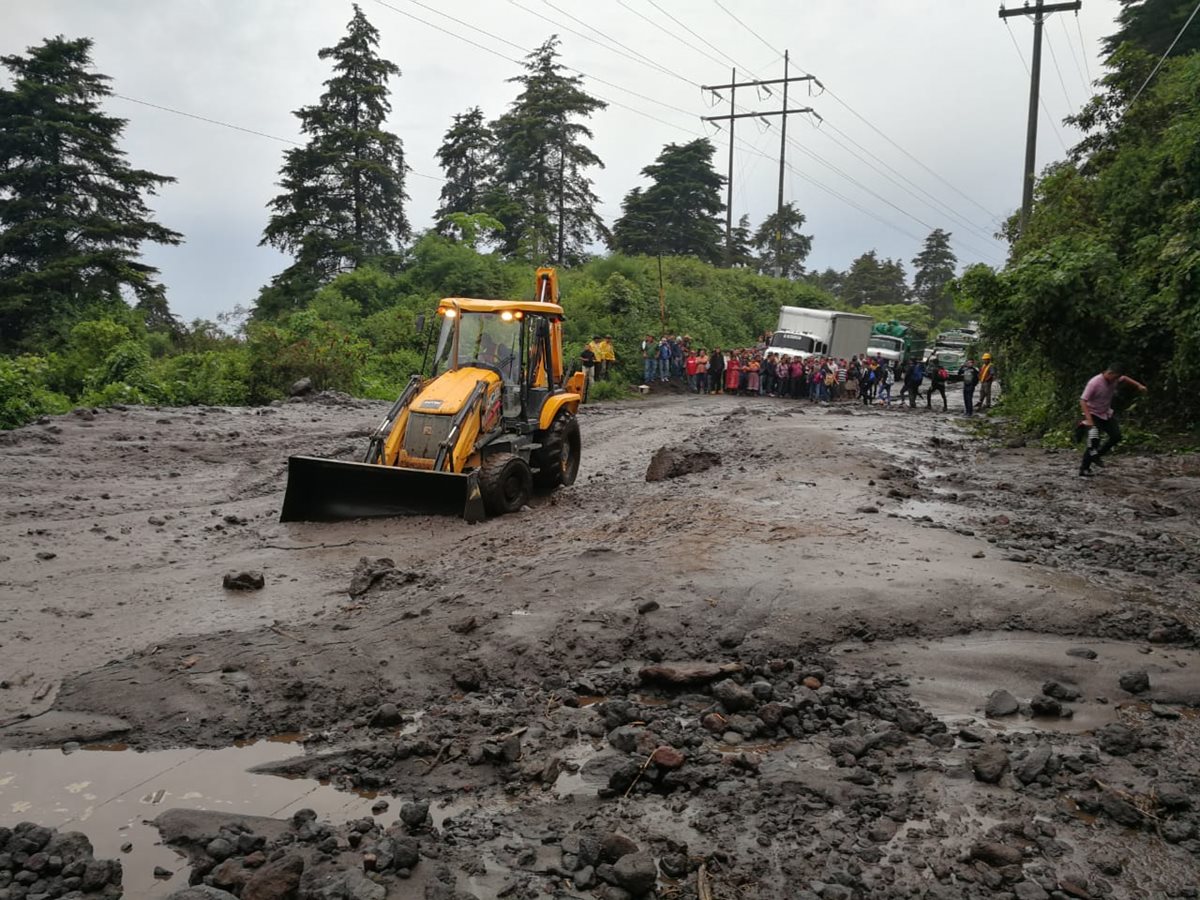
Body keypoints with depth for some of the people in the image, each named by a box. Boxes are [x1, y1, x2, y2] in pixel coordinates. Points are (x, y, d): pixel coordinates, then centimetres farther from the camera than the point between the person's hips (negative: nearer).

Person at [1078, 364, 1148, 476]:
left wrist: (1138, 385, 10)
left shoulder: (1114, 380, -6)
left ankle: (1098, 455, 21)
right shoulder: (1095, 383, -28)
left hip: (1106, 413, 8)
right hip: (1093, 414, -8)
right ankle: (1084, 468, -8)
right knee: (1094, 441, -17)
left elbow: (1124, 378, 20)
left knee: (1116, 436, 3)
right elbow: (1083, 401, -31)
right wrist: (1088, 419, -38)